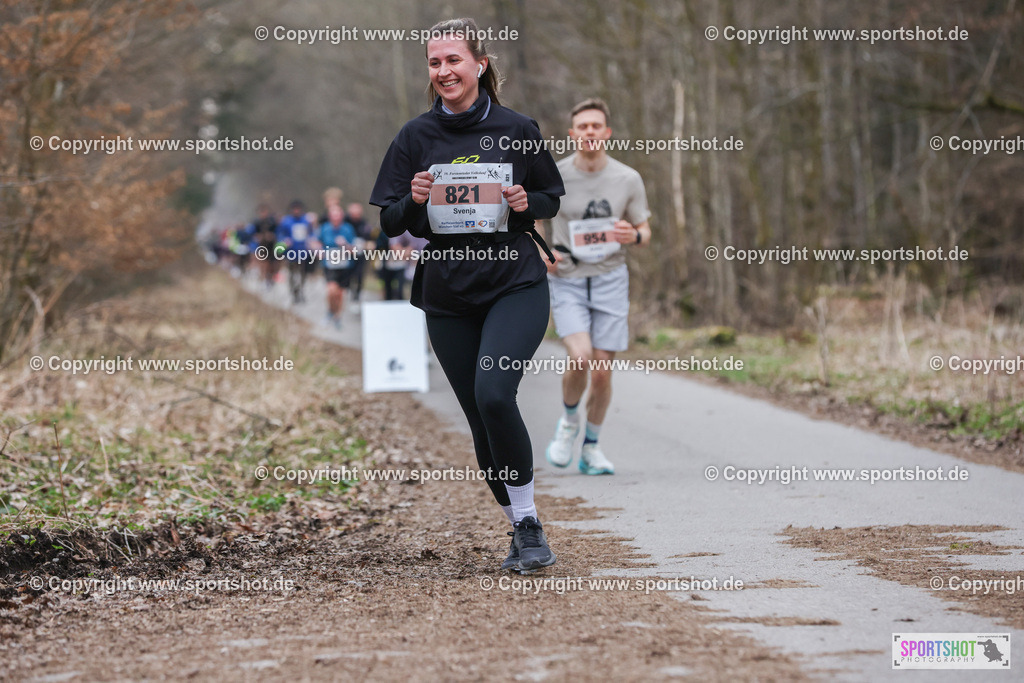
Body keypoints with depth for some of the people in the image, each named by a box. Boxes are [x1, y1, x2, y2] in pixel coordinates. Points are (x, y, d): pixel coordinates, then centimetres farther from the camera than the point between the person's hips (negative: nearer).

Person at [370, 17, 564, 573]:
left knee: (493, 393, -23)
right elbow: (390, 223, 4)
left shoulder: (517, 129, 0)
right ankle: (522, 533, 21)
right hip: (447, 296, 3)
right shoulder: (416, 137, 3)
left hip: (516, 284, -3)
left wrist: (527, 203, -10)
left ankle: (528, 520, -9)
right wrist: (413, 199, -17)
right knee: (482, 422, 5)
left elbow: (552, 198, 11)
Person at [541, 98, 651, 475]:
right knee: (580, 358, -21)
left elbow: (644, 232, 7)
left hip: (610, 278, 2)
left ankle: (591, 447, 20)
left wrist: (633, 236, -17)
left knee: (602, 371, 0)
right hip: (566, 279, -2)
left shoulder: (628, 179, -2)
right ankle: (568, 421, 9)